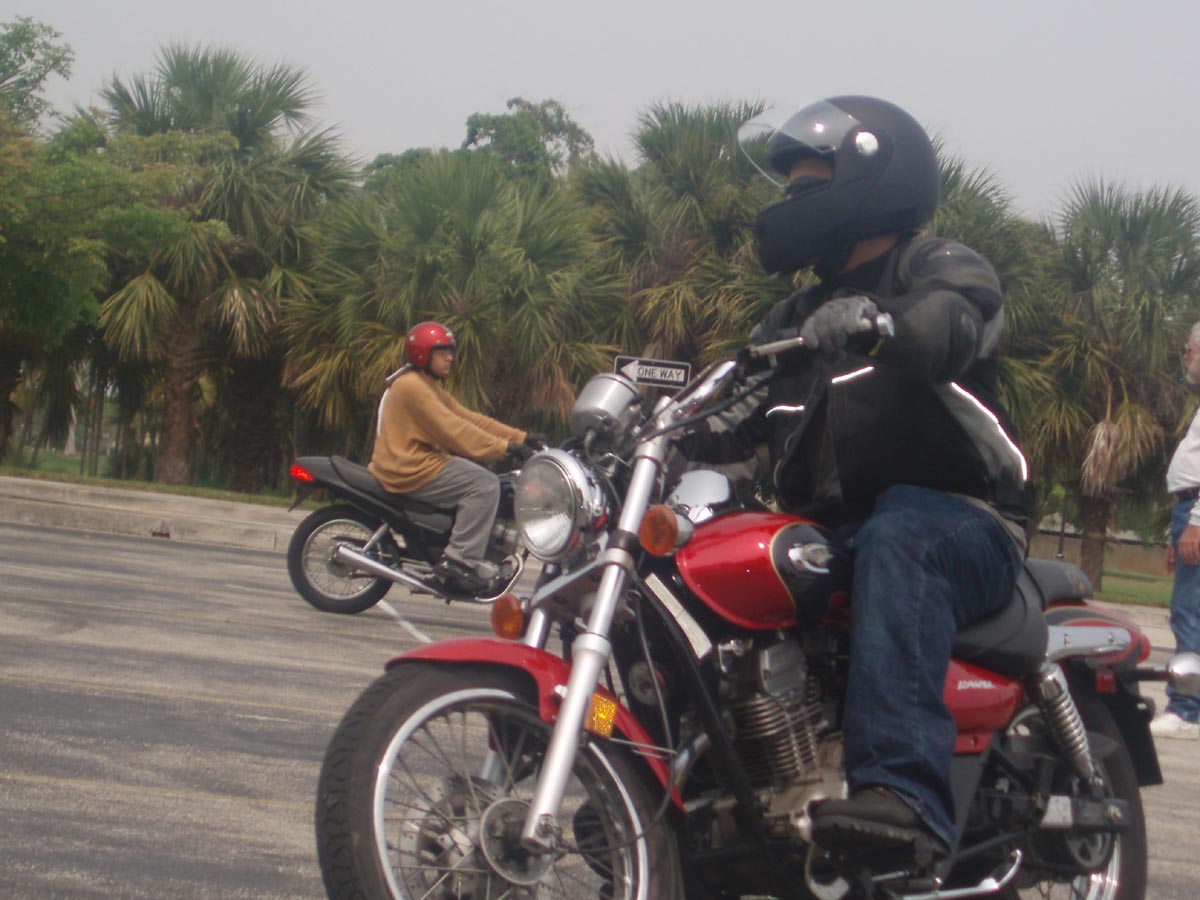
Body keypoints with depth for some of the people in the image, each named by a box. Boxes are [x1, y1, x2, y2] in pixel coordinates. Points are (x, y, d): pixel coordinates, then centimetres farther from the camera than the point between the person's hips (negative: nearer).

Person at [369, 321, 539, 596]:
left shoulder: (430, 388, 21)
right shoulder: (411, 385, -13)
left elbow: (469, 418, 15)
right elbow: (451, 429, -21)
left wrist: (521, 438, 6)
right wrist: (504, 448, -24)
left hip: (421, 462, 11)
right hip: (408, 469, -11)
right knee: (485, 484, -17)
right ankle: (461, 561, -23)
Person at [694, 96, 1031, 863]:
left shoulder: (944, 270, 1)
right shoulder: (796, 318, 24)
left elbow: (947, 325, -25)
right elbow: (730, 421, 16)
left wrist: (874, 320, -46)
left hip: (964, 524, -7)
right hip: (830, 535, 7)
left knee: (898, 540, -41)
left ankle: (907, 797, -54)